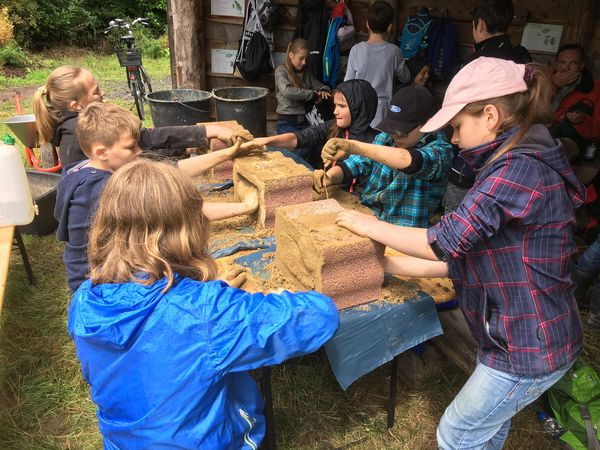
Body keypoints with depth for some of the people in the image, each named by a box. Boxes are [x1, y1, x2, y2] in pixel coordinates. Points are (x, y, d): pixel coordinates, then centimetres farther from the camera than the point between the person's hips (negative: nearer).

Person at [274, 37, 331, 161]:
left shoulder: (306, 74, 16)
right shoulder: (281, 71, -1)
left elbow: (320, 85, 27)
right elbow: (287, 90, -19)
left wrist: (323, 91, 0)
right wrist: (313, 95, -14)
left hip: (303, 121, 5)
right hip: (286, 122, -5)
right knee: (306, 146, -28)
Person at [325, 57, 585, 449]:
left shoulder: (517, 169, -26)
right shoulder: (523, 163, 7)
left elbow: (446, 242, -26)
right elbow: (465, 254, 6)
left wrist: (371, 227, -12)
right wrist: (395, 265, 3)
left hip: (529, 347, -9)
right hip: (528, 336, 9)